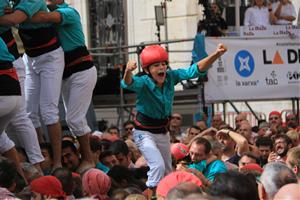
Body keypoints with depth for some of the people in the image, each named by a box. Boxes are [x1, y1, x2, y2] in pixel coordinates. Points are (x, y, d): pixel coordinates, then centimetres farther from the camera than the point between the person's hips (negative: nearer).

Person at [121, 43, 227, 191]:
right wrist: (128, 72, -71)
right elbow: (128, 84, -46)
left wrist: (216, 55, -27)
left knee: (168, 172, 17)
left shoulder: (171, 77, -11)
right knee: (158, 165, -24)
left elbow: (195, 70, -14)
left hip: (162, 132, 6)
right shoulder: (143, 83, -25)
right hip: (144, 133, -6)